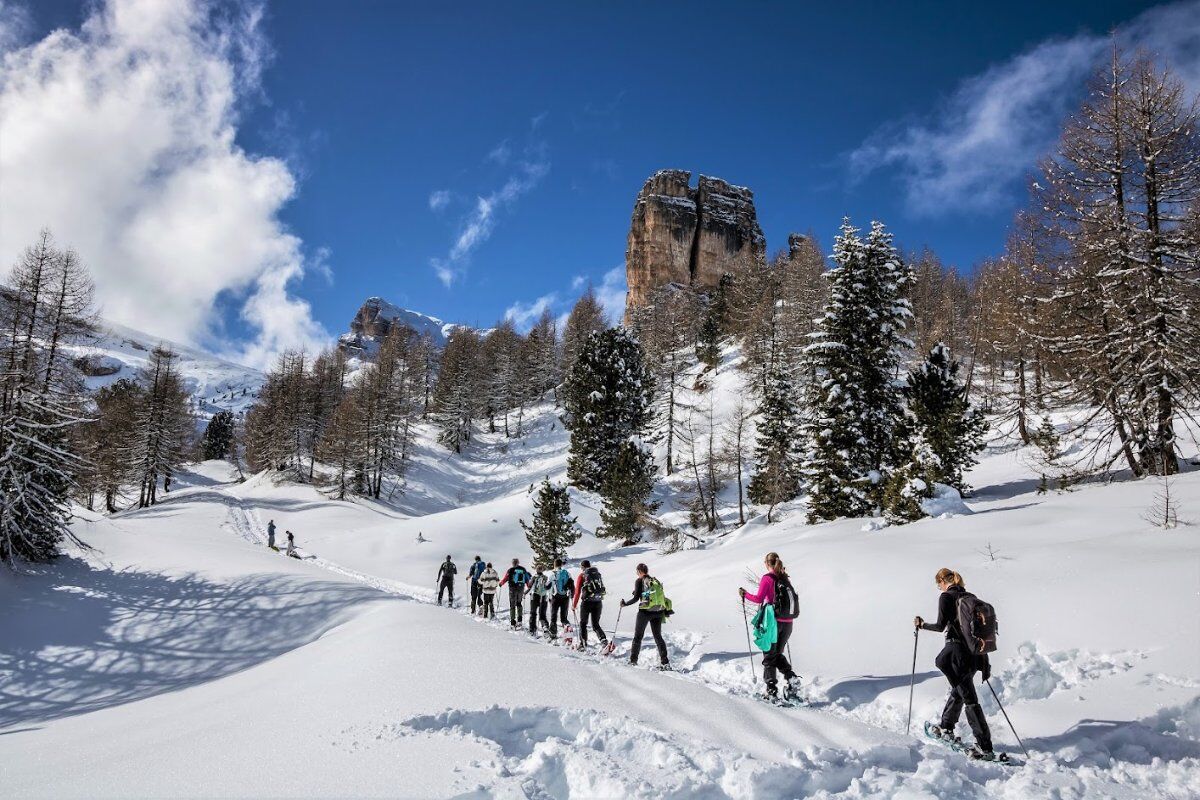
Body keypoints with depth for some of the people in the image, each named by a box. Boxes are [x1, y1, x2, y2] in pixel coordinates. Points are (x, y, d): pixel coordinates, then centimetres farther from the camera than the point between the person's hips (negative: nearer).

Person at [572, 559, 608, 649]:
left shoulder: (582, 576, -2)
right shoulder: (598, 574, 10)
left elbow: (577, 592, -3)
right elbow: (602, 589, 12)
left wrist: (574, 605, 5)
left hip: (587, 602, -4)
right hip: (598, 602, 4)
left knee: (583, 623, 14)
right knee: (596, 624, 12)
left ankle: (583, 644, 12)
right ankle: (603, 639, -10)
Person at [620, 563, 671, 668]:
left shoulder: (639, 581, -4)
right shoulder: (656, 581, 12)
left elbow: (636, 598, -9)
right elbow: (662, 598, 12)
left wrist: (625, 603, 6)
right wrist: (665, 612, 24)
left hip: (645, 611, -5)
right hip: (658, 612, 5)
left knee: (638, 636, 9)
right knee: (658, 636, 12)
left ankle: (633, 661, 11)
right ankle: (665, 662, 3)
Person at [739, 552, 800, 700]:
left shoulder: (767, 578, -8)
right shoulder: (785, 579, 10)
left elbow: (759, 599, -14)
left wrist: (744, 594, 2)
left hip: (774, 621, -5)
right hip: (788, 622, 6)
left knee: (769, 656, 4)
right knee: (778, 654, 20)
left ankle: (771, 691, -1)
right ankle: (791, 677, -2)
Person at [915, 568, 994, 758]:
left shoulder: (946, 597, -7)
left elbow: (940, 626, -13)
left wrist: (922, 625, 7)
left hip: (958, 651, -8)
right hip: (975, 652, 8)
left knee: (969, 698, -5)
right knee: (958, 690, 24)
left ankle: (984, 745, -6)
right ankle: (946, 728, 39)